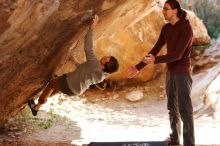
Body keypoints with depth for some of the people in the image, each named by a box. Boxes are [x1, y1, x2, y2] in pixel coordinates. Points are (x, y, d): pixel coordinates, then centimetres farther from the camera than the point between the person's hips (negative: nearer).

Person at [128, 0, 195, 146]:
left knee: (185, 109, -8)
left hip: (182, 73, -8)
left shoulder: (186, 27, -20)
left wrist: (155, 60, -36)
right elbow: (155, 50, 11)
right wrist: (139, 67, 9)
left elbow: (177, 54, -25)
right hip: (171, 73, 9)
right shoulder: (166, 28, 6)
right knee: (172, 107, 16)